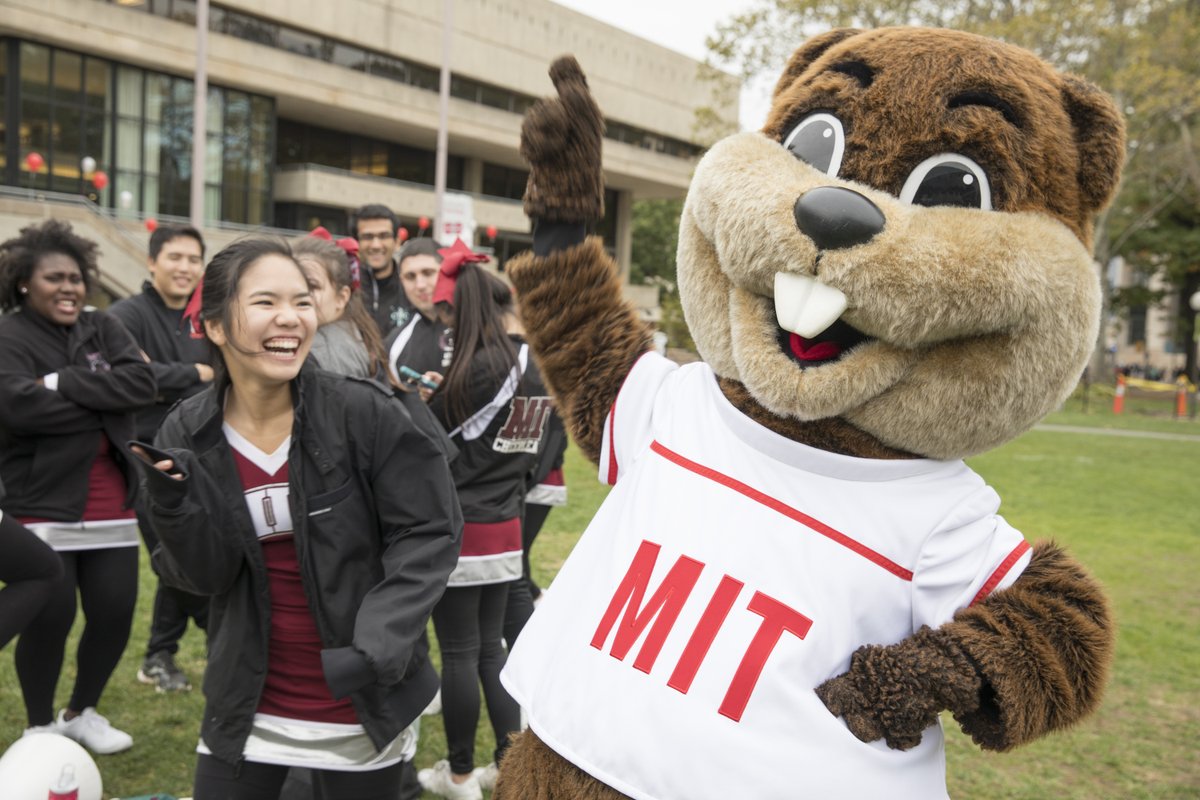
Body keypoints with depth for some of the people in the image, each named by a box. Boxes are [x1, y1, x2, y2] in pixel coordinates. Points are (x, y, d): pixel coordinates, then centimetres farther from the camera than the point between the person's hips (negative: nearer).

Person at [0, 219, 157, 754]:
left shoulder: (103, 330, 8)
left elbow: (142, 383, -8)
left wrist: (64, 382, -17)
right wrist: (105, 405, -14)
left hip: (110, 506, 5)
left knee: (115, 614, 7)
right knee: (51, 618, -1)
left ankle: (82, 713, 31)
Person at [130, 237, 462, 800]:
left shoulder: (365, 412, -17)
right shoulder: (188, 433, -6)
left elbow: (430, 532, -13)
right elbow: (206, 575, -5)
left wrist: (378, 645, -22)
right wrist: (174, 505, -23)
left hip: (363, 702, -2)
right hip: (246, 704, 3)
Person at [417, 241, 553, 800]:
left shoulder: (480, 368, -19)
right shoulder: (537, 368, 5)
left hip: (460, 528, -7)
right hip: (505, 528, 7)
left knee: (459, 654, 5)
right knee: (490, 648, 16)